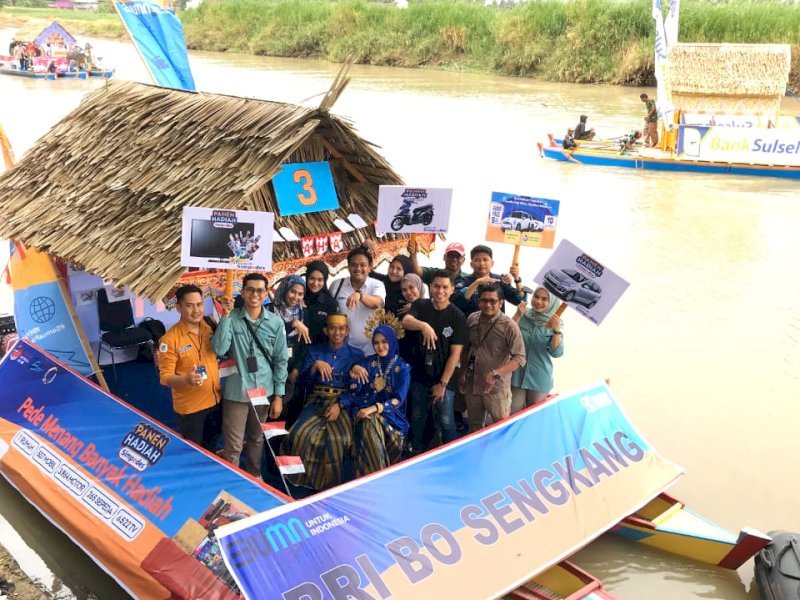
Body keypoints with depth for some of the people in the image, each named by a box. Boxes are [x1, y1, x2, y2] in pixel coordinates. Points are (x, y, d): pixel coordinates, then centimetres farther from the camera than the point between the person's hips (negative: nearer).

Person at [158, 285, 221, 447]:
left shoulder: (210, 327, -3)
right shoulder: (170, 339, -19)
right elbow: (165, 377, -16)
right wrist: (186, 379, -36)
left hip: (215, 400, 5)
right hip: (189, 407, -5)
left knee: (211, 446, 23)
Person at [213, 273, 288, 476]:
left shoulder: (275, 322, -2)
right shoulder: (232, 318, -6)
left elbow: (281, 360, 2)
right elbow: (219, 349, -19)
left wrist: (279, 395, 0)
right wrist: (226, 315, -22)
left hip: (263, 391, 2)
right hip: (237, 392, -2)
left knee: (257, 439, 21)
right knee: (233, 447, 0)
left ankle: (254, 476, 42)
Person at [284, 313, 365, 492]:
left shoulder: (356, 355, 8)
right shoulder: (315, 351, 12)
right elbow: (302, 382, 6)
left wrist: (340, 405, -13)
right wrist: (315, 365, -12)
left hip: (344, 403, -1)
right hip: (317, 401, 2)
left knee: (339, 439, -31)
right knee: (300, 434, -27)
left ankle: (331, 485, -10)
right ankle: (304, 480, -8)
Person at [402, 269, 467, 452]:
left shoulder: (458, 317, -8)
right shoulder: (420, 306, -3)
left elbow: (455, 353, -10)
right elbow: (406, 321, -24)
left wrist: (443, 383, -12)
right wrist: (423, 325, -47)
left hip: (444, 379, -3)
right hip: (419, 376, 3)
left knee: (445, 421, 3)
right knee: (417, 418, 16)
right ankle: (416, 453, 34)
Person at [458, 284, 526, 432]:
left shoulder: (509, 326, -15)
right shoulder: (472, 319, 0)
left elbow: (520, 358, -17)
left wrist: (496, 374, -27)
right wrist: (462, 374, 16)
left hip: (497, 388, -5)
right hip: (472, 384, 5)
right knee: (474, 427, 19)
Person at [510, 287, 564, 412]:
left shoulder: (555, 323, -6)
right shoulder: (523, 316, -3)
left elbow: (556, 353, -13)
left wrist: (557, 330, -28)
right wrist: (517, 316, -18)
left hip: (540, 378, 0)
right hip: (518, 374, 1)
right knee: (514, 413, 3)